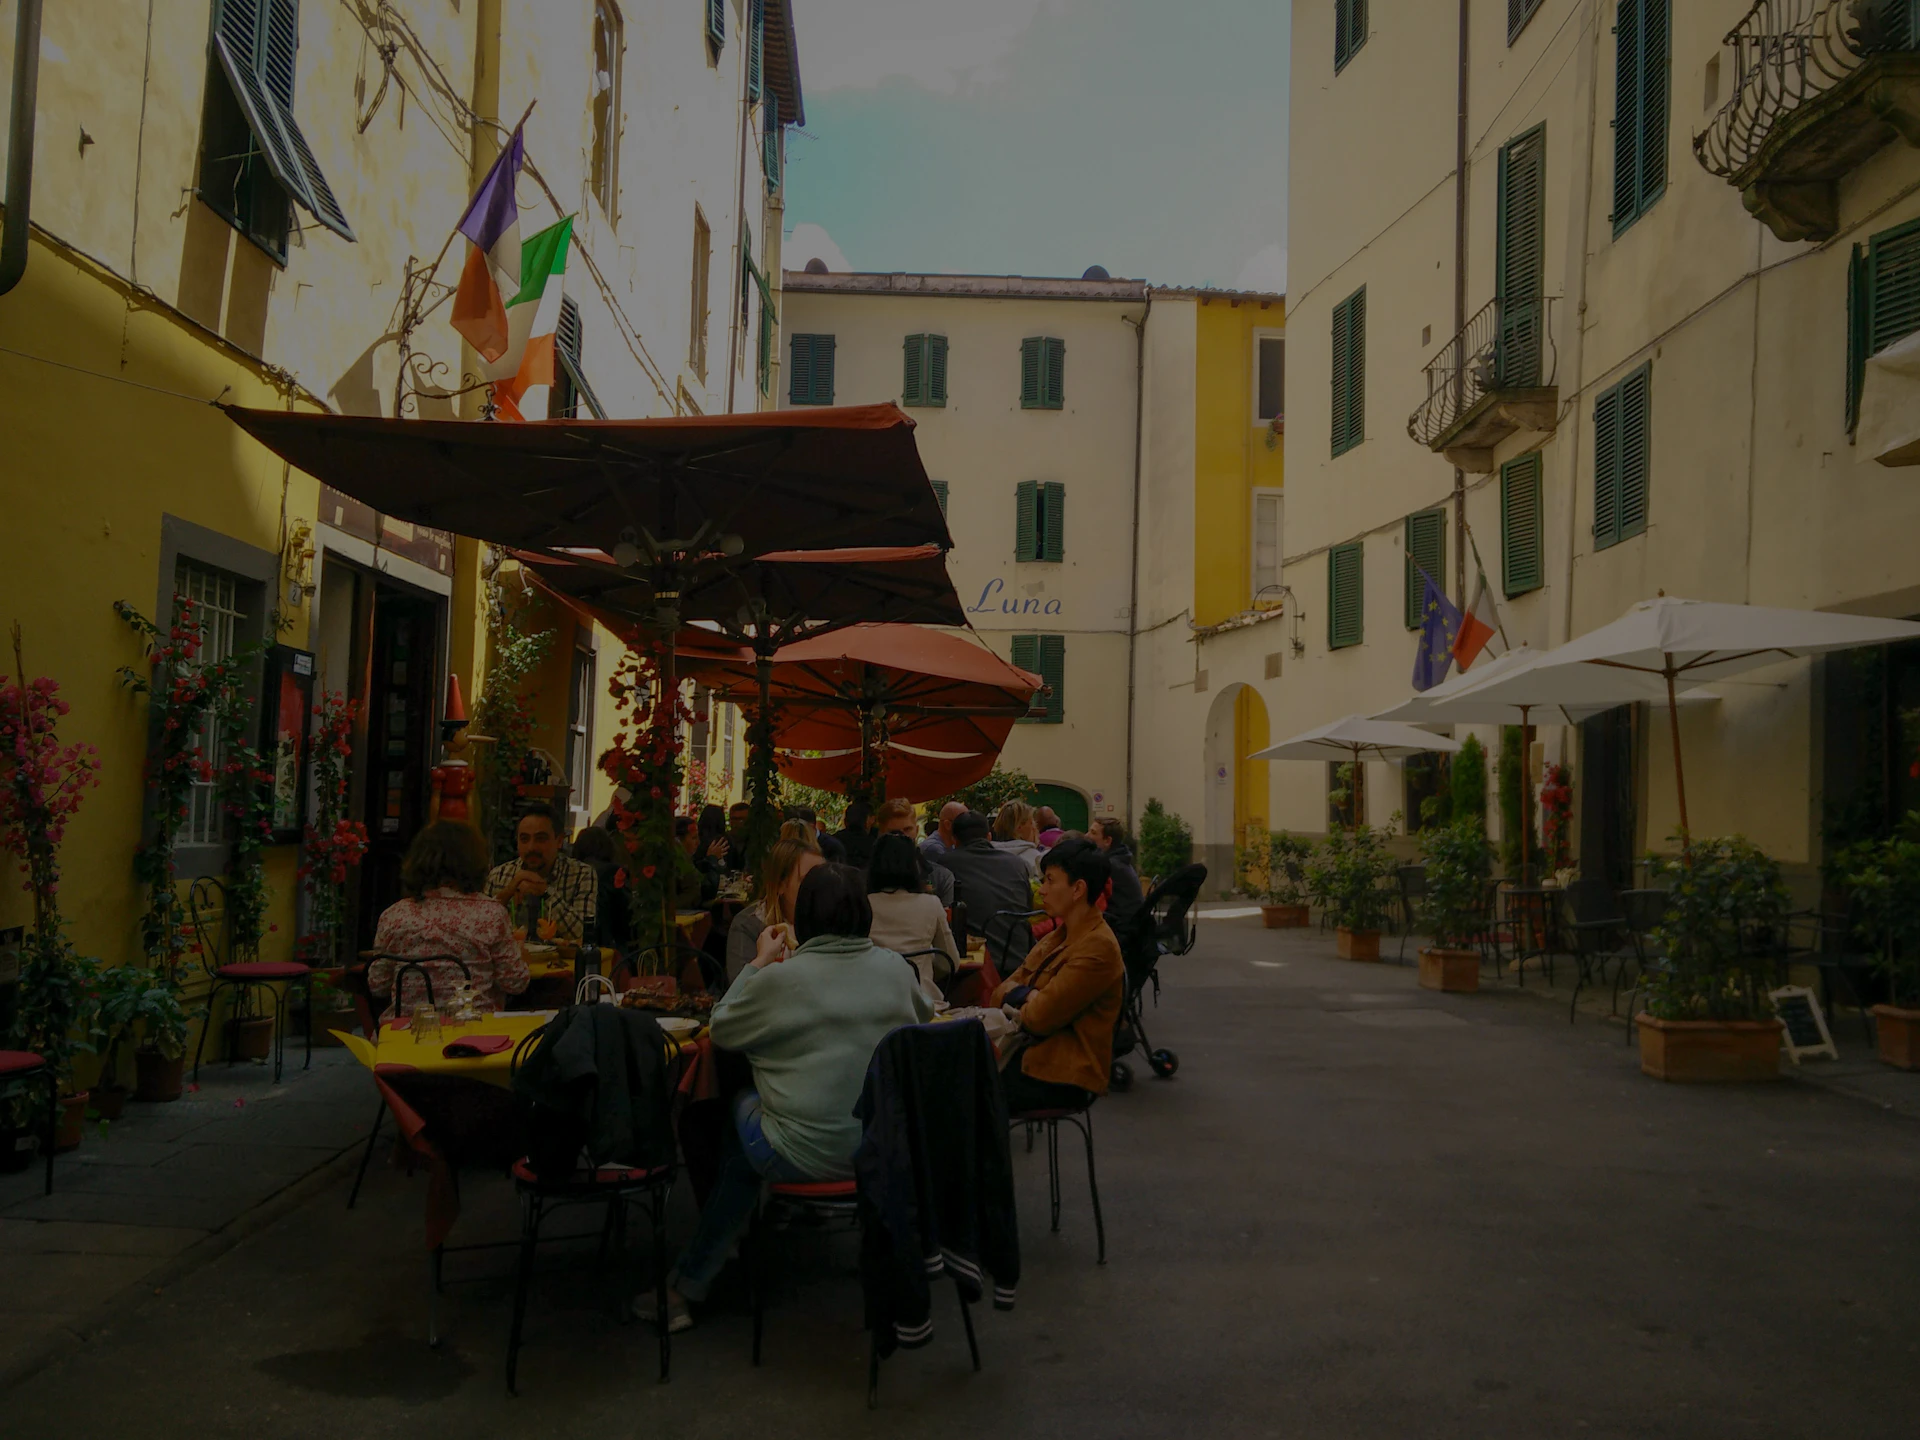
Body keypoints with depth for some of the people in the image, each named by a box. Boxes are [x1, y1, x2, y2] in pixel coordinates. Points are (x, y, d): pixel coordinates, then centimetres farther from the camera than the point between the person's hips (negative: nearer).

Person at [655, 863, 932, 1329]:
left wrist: (760, 962, 11)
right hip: (888, 1150, 5)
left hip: (804, 1156, -5)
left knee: (742, 1104, 27)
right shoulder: (895, 970, -2)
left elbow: (721, 1030, 2)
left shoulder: (779, 979, -15)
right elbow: (924, 1015, 20)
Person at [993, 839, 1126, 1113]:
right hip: (1035, 1056, 8)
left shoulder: (1098, 947, -14)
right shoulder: (1056, 939, 15)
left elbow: (1039, 1018, -17)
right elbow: (1001, 992, 12)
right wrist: (1030, 997, -9)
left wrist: (1018, 998, 4)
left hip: (1065, 1078, -8)